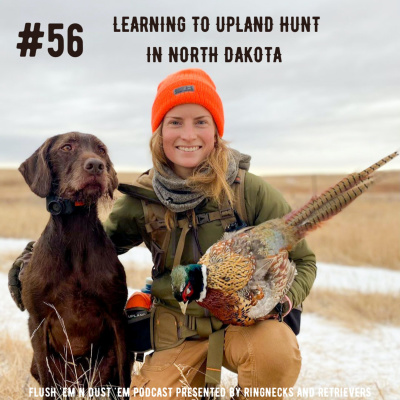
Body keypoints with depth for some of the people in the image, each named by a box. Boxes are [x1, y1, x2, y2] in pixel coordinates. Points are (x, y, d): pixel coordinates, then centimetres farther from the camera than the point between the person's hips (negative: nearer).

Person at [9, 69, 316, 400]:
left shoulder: (249, 190, -11)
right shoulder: (143, 198, -5)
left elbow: (302, 260, -1)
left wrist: (283, 298, -22)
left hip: (245, 318, -2)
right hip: (180, 331, 2)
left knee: (278, 351, -33)